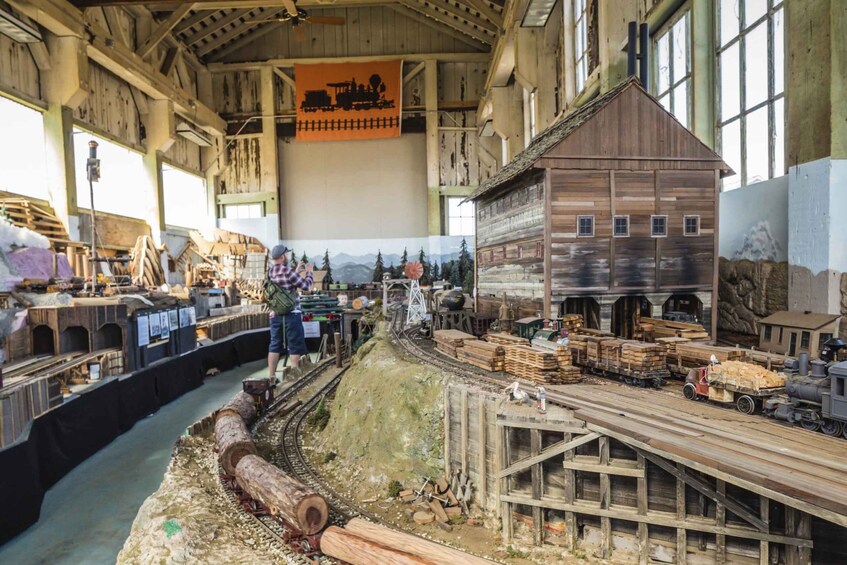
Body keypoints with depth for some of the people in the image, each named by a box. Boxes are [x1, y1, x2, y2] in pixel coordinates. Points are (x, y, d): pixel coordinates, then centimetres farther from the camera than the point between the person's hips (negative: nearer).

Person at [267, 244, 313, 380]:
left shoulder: (270, 272, 6)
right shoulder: (288, 272, -16)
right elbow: (306, 286, -6)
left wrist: (297, 271, 24)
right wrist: (309, 272, 9)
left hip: (275, 315, 7)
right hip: (291, 315, -7)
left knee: (274, 345, 11)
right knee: (295, 346, 3)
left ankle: (271, 377, 15)